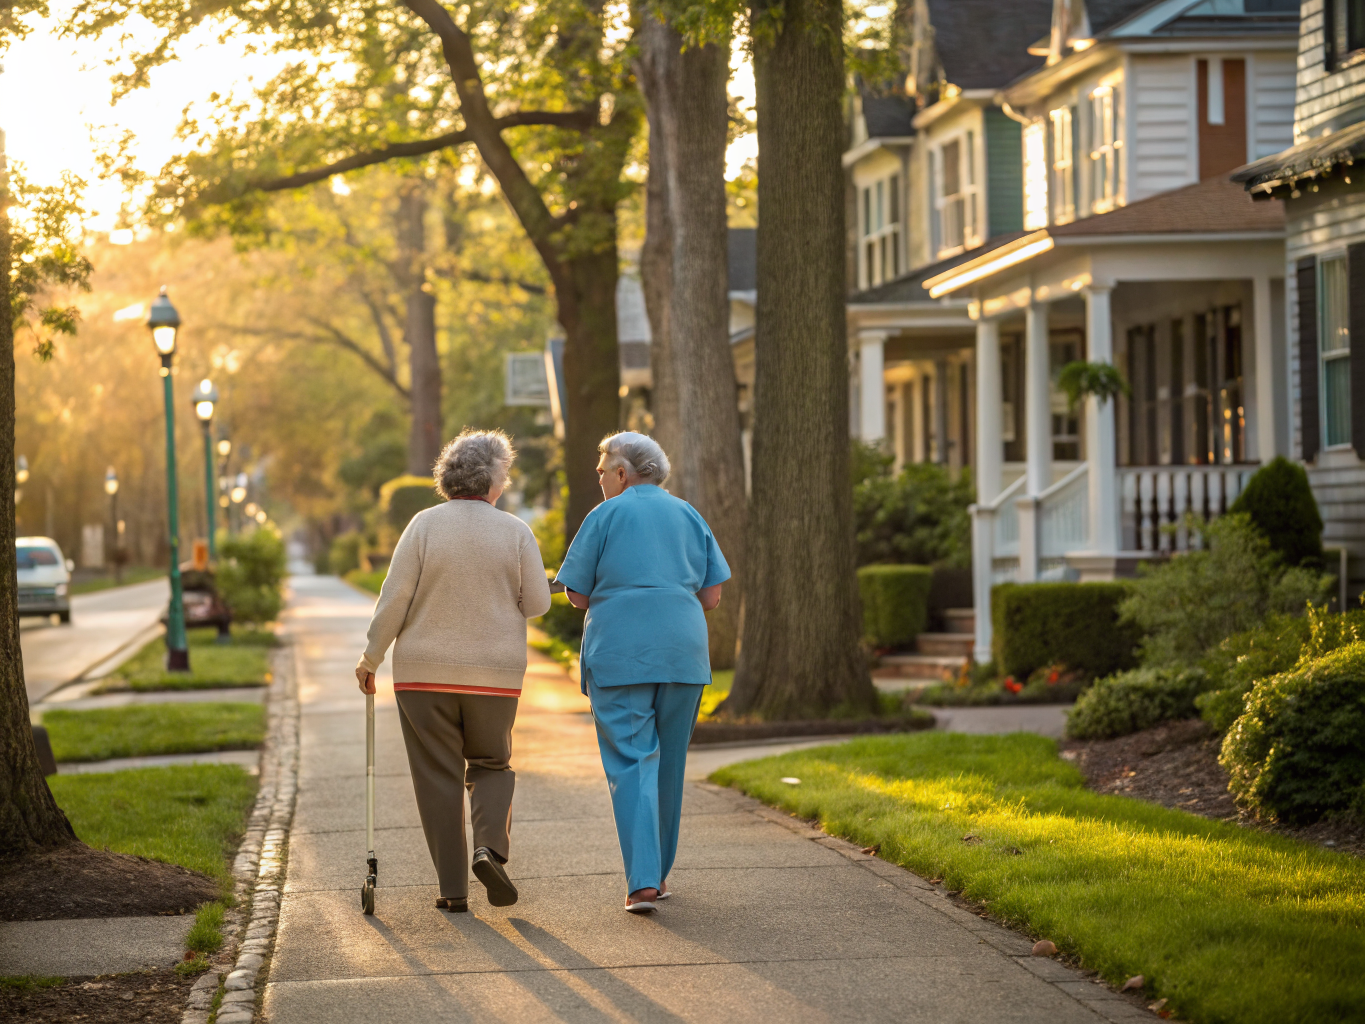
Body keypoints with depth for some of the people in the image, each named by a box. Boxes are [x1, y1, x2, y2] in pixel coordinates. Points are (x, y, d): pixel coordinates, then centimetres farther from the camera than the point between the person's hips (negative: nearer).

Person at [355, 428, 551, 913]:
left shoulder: (425, 525, -6)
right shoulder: (516, 532, -4)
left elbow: (395, 598, -9)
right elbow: (537, 604, -3)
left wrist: (370, 659, 0)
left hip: (425, 672, -1)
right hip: (495, 673, 1)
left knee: (438, 778, 6)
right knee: (491, 764, 18)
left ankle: (453, 888, 5)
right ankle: (490, 847, -8)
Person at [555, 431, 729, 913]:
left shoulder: (606, 516, 0)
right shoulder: (689, 516, 11)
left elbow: (577, 595, 0)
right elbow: (711, 595, 8)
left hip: (619, 653, -4)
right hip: (682, 653, 4)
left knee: (631, 762, -4)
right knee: (668, 761, 14)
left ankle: (643, 881, -16)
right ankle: (658, 872, 22)